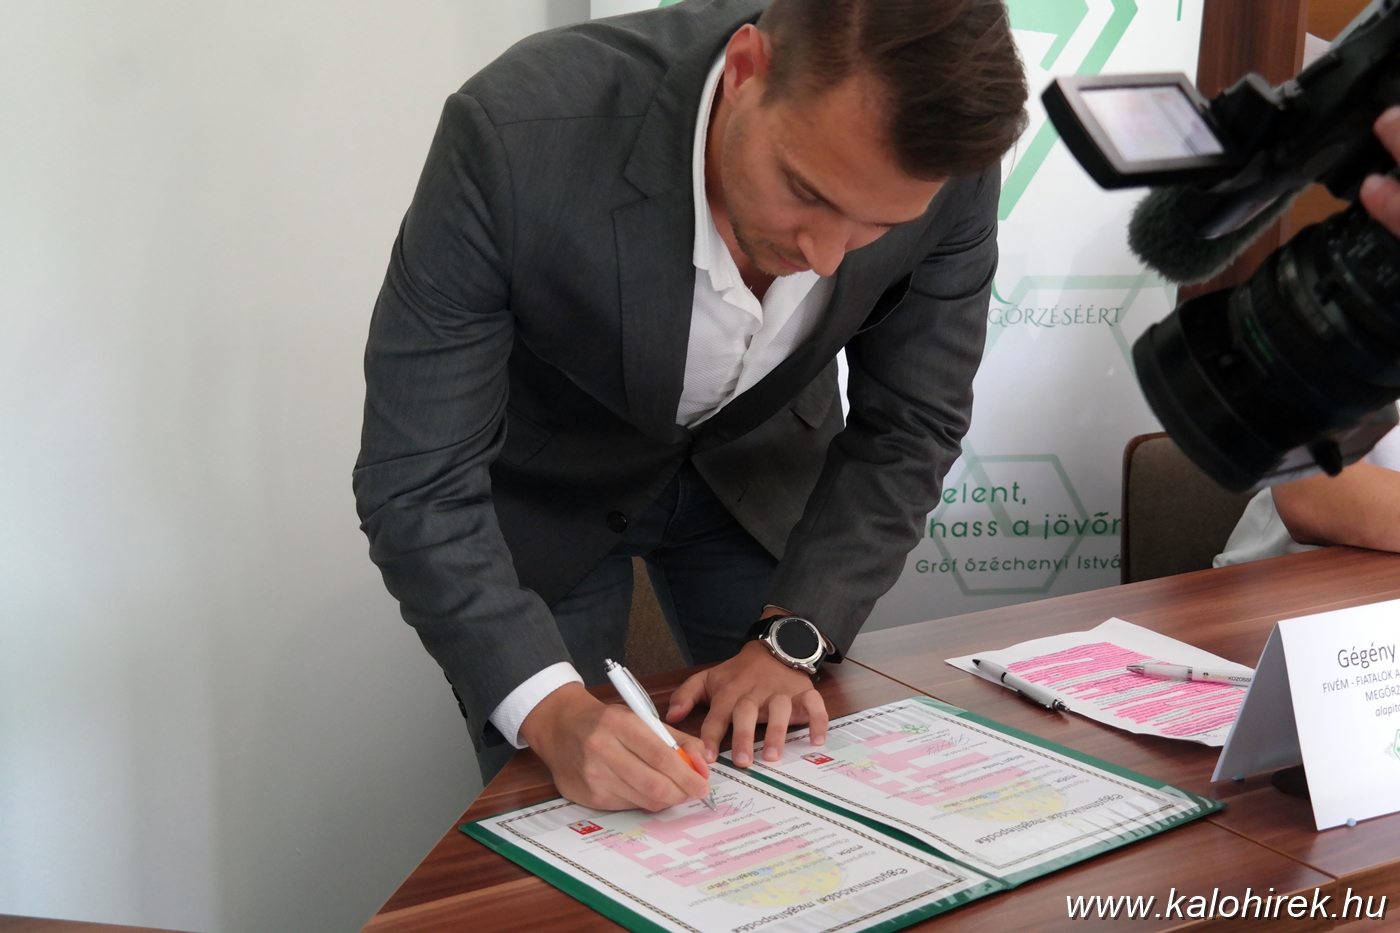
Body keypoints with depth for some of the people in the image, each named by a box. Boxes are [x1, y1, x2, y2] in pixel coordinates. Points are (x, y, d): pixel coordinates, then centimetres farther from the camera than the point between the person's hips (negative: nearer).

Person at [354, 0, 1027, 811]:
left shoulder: (950, 166, -29)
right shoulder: (518, 132, -38)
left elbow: (908, 429, -13)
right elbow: (417, 485, -32)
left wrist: (791, 638, -23)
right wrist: (553, 710, -44)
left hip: (761, 468, 3)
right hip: (541, 489, -2)